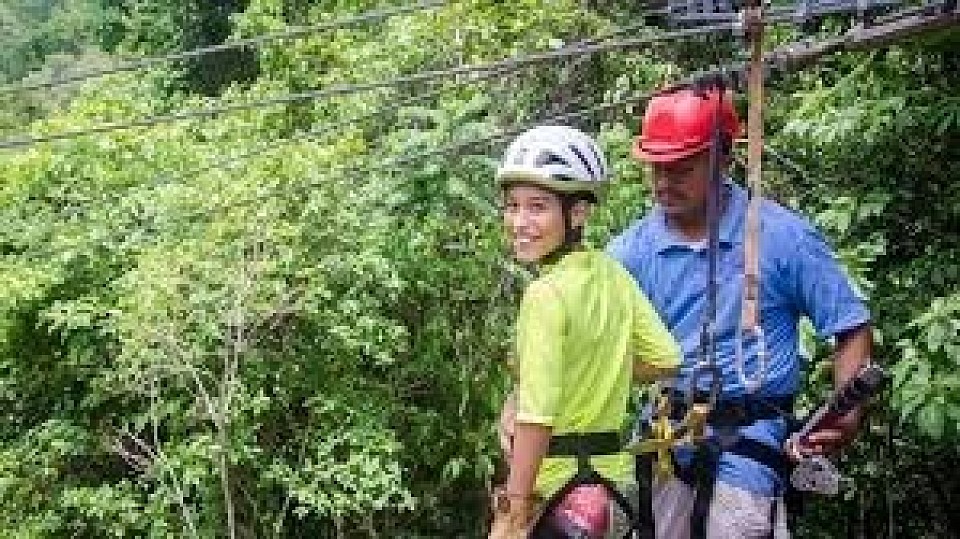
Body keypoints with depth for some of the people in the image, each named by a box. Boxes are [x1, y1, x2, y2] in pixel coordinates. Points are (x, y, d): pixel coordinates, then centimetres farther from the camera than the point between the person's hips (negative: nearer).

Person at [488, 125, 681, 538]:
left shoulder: (546, 295, -20)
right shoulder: (613, 275, 1)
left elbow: (536, 421, -23)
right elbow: (666, 361, 6)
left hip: (555, 485, -8)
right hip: (612, 476, 8)